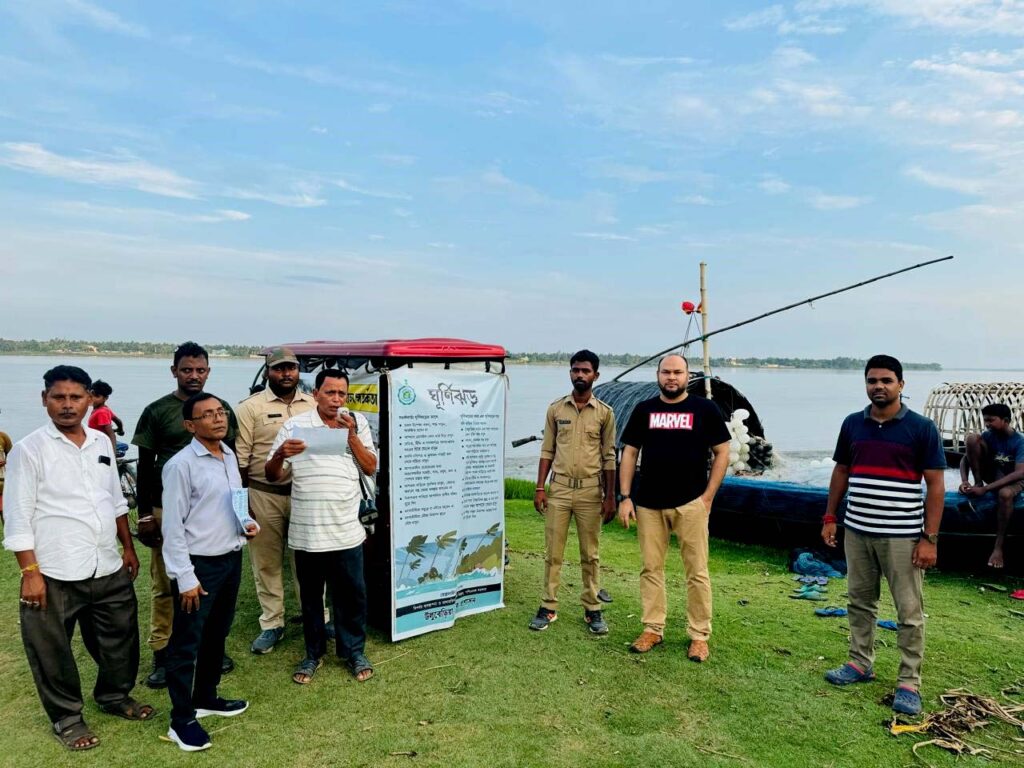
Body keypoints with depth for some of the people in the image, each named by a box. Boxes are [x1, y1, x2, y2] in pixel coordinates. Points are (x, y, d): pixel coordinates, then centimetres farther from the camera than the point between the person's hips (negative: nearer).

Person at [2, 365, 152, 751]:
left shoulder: (102, 443, 7)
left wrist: (128, 547, 15)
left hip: (108, 568, 5)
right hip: (55, 574, -5)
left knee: (120, 637, 17)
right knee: (53, 652, 10)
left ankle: (115, 695, 41)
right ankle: (67, 718, 30)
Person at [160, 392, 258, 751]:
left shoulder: (230, 456, 8)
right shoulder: (181, 465, -15)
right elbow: (173, 526, -15)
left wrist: (247, 522, 0)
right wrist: (185, 577, -16)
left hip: (231, 558, 8)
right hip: (198, 563, -8)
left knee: (217, 634, 20)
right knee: (186, 642, 4)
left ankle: (205, 697, 38)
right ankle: (181, 720, 17)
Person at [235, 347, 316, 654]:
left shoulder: (313, 405, 8)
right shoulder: (251, 407, -3)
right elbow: (240, 458, -4)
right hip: (263, 496, -2)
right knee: (267, 563, 8)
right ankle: (272, 625, 20)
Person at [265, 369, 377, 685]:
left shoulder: (357, 422, 4)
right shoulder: (295, 425, 0)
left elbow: (371, 468, 1)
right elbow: (273, 476, 1)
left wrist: (351, 435, -10)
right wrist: (280, 455, -21)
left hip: (346, 530, 1)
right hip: (307, 531, 0)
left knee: (352, 593, 8)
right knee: (310, 595, 13)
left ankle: (354, 652, 26)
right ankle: (314, 653, 31)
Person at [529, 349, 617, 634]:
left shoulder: (605, 413, -1)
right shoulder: (556, 409, 3)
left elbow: (609, 456, 1)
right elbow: (547, 450, 6)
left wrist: (610, 496, -3)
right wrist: (539, 488, 0)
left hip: (590, 490, -1)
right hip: (559, 488, 1)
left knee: (590, 554, 8)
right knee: (553, 552, 7)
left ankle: (593, 609, 20)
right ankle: (549, 607, 17)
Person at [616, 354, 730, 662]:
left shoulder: (705, 409, 1)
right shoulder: (643, 410, 7)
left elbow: (722, 452, 2)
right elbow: (629, 453, 8)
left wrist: (708, 496, -5)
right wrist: (625, 496, 0)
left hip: (690, 503, -2)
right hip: (649, 503, 2)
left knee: (696, 572, 3)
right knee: (651, 568, 9)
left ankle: (699, 636, 16)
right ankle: (653, 629, 21)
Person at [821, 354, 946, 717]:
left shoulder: (921, 428, -7)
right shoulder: (852, 424, 5)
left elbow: (936, 485, -6)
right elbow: (841, 472, 14)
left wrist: (930, 538, -11)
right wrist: (830, 517, 10)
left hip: (902, 536, -4)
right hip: (856, 532, 4)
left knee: (909, 612, 4)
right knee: (860, 602, 15)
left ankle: (909, 682, 16)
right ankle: (860, 663, 30)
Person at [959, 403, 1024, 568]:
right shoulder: (988, 435, -8)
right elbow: (966, 458, -6)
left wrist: (985, 489, -37)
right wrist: (964, 481, -27)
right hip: (991, 473, 4)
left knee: (1005, 493, -44)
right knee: (972, 437, -18)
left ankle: (998, 547, -33)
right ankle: (978, 482, -9)